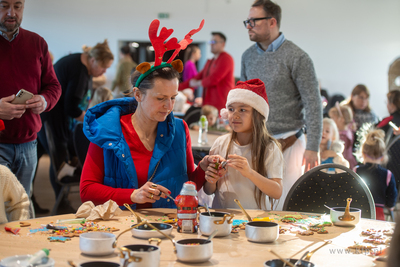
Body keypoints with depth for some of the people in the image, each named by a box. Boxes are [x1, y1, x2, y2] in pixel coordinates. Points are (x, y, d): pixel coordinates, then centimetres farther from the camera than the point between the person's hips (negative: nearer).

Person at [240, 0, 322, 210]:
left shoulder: (296, 57, -9)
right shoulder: (248, 56, 9)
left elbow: (313, 104, -11)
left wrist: (312, 147, -17)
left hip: (287, 144, -5)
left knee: (285, 205, -1)